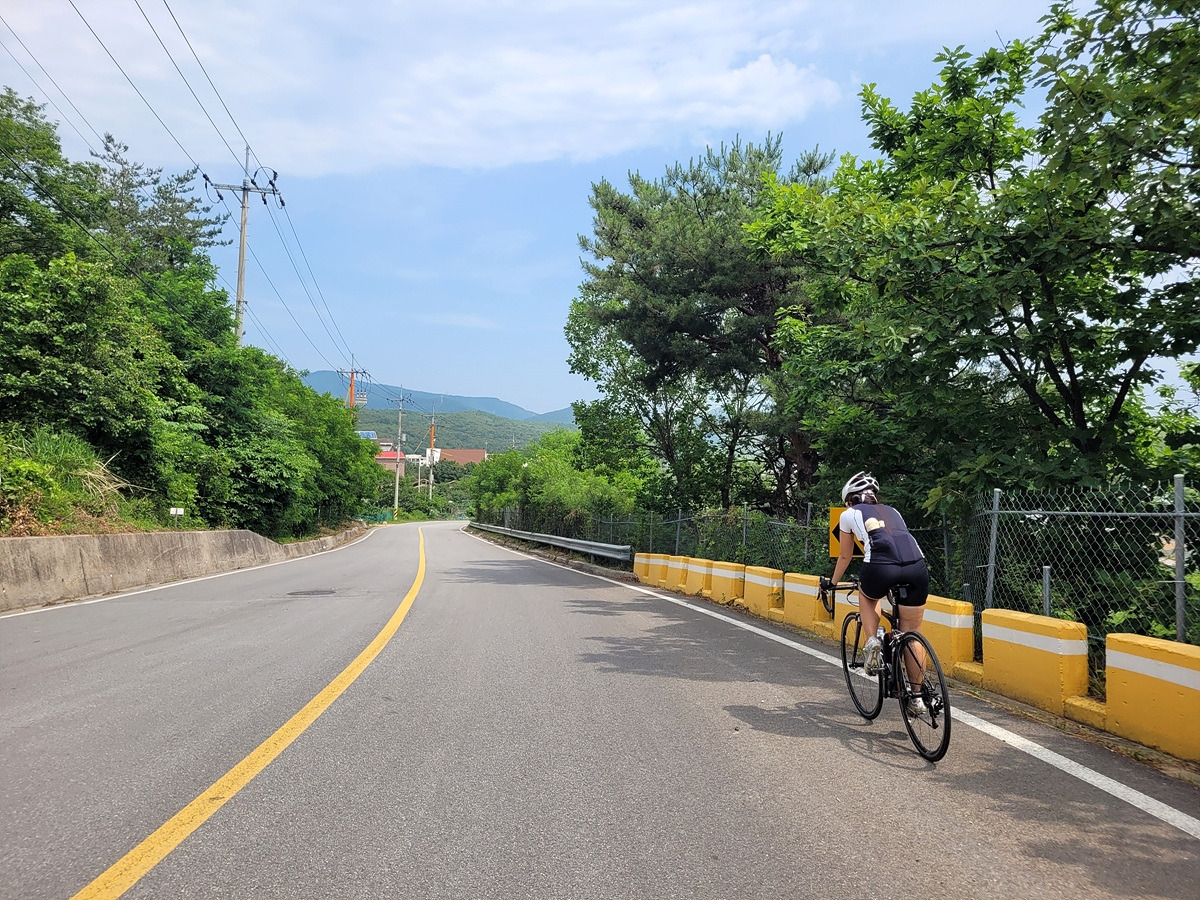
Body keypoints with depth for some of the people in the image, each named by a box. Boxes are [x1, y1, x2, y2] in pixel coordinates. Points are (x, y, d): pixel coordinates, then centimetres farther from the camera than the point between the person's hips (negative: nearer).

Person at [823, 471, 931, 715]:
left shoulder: (849, 514, 24)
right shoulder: (891, 511, 35)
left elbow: (845, 556, 33)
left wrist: (833, 583, 49)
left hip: (881, 567, -3)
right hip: (916, 567, 4)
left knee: (867, 595, 33)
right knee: (912, 634, 17)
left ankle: (873, 641, 11)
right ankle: (917, 697, 19)